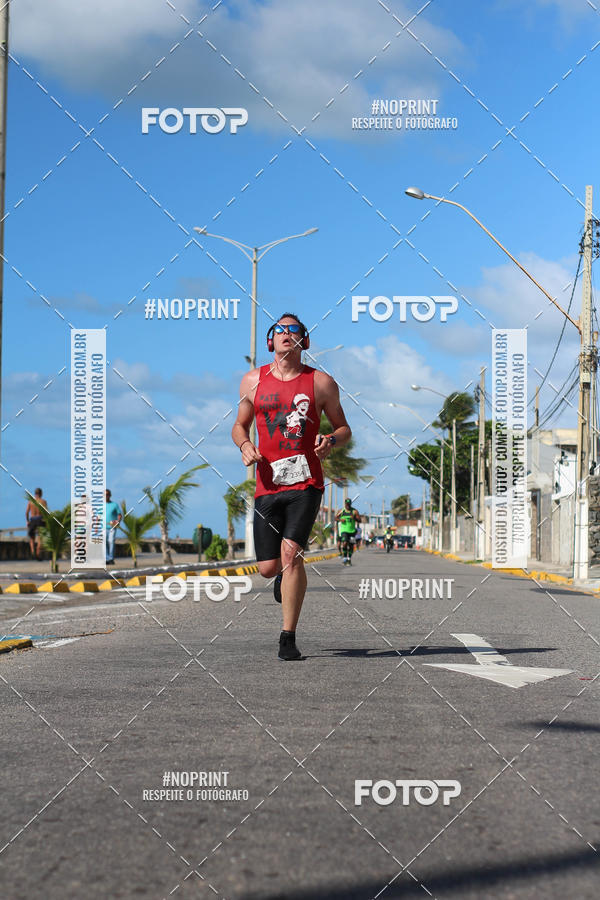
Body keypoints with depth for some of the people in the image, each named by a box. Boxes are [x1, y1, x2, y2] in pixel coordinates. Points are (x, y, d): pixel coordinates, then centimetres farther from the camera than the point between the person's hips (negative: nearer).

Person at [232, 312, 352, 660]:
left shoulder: (321, 383, 4)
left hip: (306, 483, -2)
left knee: (291, 552, -18)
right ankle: (286, 575, 42)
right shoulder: (253, 381, 9)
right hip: (267, 485, 3)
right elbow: (240, 425, 19)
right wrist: (245, 445, -3)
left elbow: (344, 428, 12)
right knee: (268, 567, 2)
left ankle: (289, 638, -9)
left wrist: (331, 441, -11)